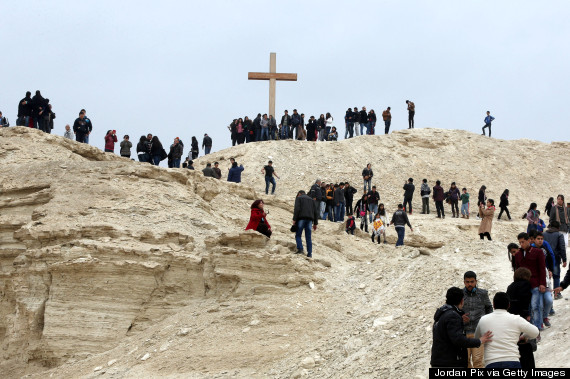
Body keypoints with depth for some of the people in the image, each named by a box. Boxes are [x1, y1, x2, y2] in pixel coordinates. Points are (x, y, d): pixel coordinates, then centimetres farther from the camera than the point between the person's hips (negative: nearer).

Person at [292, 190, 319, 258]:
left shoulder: (299, 198, 9)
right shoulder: (311, 200, 25)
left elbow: (297, 209, -7)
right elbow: (316, 212, 21)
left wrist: (294, 219, -9)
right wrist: (315, 223, 21)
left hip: (301, 219, -5)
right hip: (310, 219, 5)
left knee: (298, 235, 0)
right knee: (308, 238, 5)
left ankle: (300, 249, -18)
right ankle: (309, 253, -1)